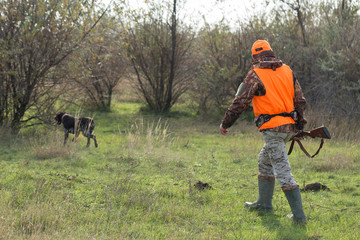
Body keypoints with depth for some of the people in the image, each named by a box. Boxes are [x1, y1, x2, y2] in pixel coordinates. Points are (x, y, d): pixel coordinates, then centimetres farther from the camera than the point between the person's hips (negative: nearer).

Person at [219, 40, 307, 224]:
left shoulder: (256, 74, -7)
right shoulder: (287, 71, 10)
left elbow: (240, 102, -8)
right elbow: (300, 100, 11)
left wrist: (225, 123, 3)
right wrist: (299, 124, 19)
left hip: (272, 129, -7)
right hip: (289, 127, 7)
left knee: (283, 171, -6)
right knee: (264, 160, 25)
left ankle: (299, 215, -8)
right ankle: (264, 203, 33)